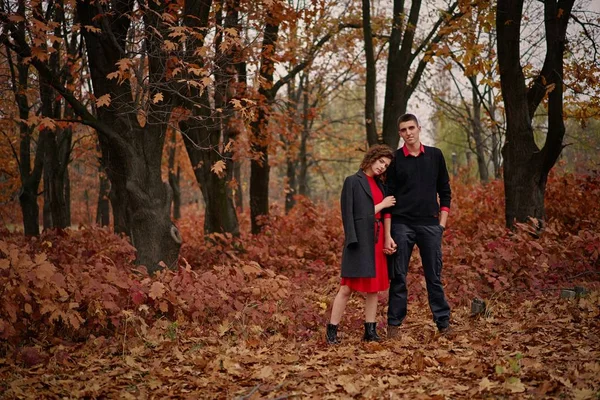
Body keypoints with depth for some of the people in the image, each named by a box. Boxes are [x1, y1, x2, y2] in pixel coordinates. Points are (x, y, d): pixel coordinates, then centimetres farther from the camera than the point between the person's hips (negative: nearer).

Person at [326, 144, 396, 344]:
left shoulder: (378, 183, 17)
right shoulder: (353, 181, -3)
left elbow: (382, 213, 15)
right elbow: (351, 214, -9)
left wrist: (387, 239, 3)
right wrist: (382, 205, -8)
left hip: (377, 240, 7)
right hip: (360, 240, -7)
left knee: (374, 287, 7)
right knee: (347, 287, -6)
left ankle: (370, 331, 12)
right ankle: (332, 331, 0)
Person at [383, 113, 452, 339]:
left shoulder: (435, 155, 7)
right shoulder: (395, 159, 2)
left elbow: (445, 192, 12)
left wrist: (442, 224, 3)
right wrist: (387, 235, -6)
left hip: (430, 225, 1)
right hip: (402, 225, -1)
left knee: (434, 276, 4)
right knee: (398, 278, 3)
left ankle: (443, 323, 11)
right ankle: (394, 324, 11)